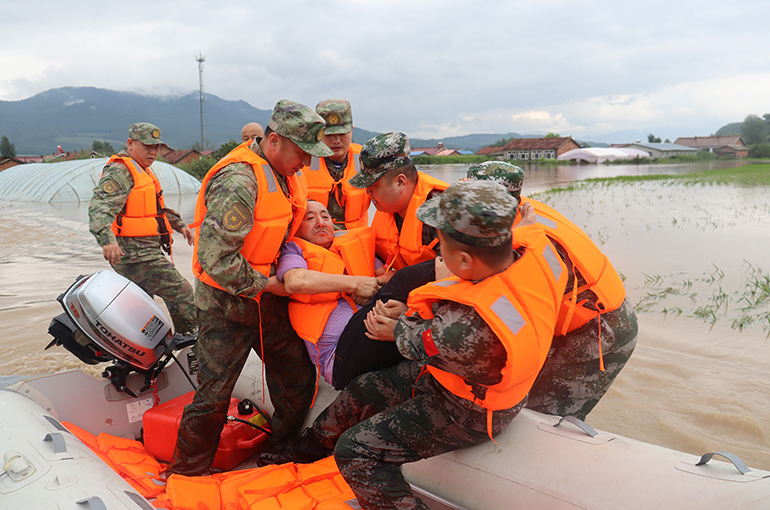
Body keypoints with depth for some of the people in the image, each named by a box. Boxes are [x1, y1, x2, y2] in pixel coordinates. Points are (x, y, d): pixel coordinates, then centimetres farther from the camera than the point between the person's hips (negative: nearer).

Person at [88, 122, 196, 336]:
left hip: (146, 251, 10)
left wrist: (179, 224, 26)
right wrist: (107, 238, -40)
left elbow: (157, 206, 36)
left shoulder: (143, 172, 23)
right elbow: (100, 205, -25)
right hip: (136, 253, -10)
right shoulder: (119, 172, -11)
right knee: (181, 291, -12)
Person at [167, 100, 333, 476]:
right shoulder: (238, 180, -27)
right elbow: (216, 259, -29)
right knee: (214, 395, 1)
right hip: (226, 303, -8)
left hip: (267, 297, 8)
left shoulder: (284, 173, 3)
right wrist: (266, 284, -18)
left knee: (298, 377, 13)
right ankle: (186, 474, 23)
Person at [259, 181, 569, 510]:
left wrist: (402, 324, 0)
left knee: (354, 452, -3)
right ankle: (305, 449, 47)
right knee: (362, 391, 20)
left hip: (465, 413, -9)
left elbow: (413, 342, -20)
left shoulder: (468, 330, -44)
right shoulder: (537, 246, -24)